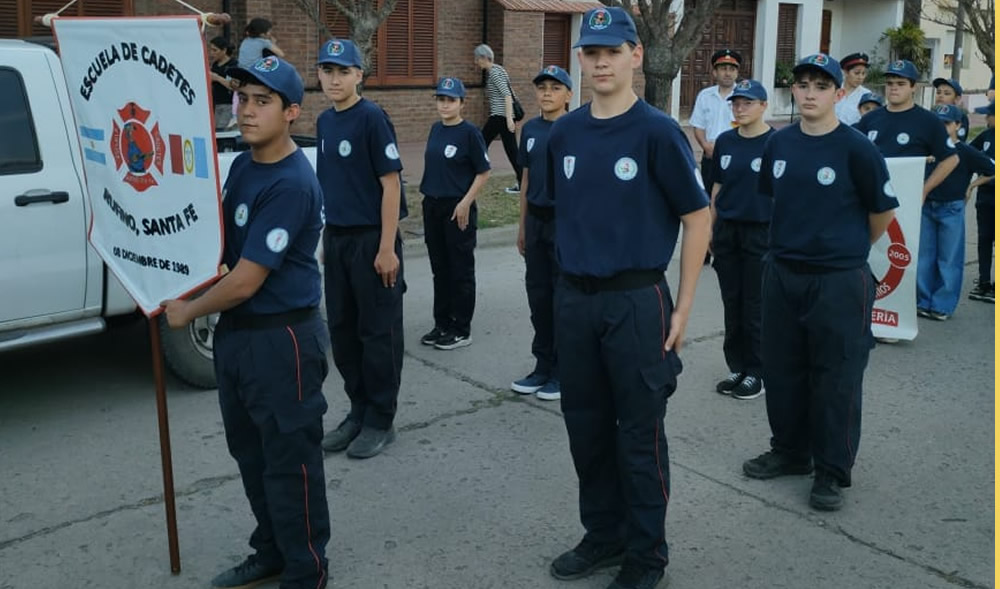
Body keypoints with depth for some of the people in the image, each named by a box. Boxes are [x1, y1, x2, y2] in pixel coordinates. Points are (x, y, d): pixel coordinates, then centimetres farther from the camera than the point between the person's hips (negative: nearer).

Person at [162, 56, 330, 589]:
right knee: (249, 451, 20)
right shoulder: (241, 165, 7)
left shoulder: (291, 185, -22)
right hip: (235, 330, 9)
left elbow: (246, 281, -21)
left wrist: (188, 311, -7)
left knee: (289, 460, 3)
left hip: (283, 339, -9)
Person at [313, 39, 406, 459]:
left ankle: (380, 421, 14)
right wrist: (327, 239, 14)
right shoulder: (324, 122, 11)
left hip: (372, 239, -7)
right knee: (342, 330, 13)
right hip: (336, 238, 7)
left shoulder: (372, 118, -11)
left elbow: (391, 184, -13)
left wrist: (387, 247, -17)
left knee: (378, 332, 2)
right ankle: (358, 411, 27)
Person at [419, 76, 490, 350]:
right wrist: (428, 197, 12)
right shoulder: (436, 129, 9)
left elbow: (483, 173, -10)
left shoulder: (470, 132, -10)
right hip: (432, 205, 7)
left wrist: (465, 203, -16)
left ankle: (461, 330, 11)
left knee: (461, 270, 2)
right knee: (440, 268, 14)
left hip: (458, 208, -7)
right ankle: (442, 324, 25)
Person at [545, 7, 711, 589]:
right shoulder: (564, 133, 5)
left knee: (639, 433, 5)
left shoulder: (658, 131, -9)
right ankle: (604, 534, 33)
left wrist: (683, 307, -9)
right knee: (587, 426, 14)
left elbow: (698, 218, -7)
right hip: (574, 300, 5)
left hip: (636, 300, -5)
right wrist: (575, 265, 13)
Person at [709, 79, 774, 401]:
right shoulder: (725, 141, 8)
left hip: (761, 232, -5)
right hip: (727, 230, 5)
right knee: (731, 303, 11)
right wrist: (711, 229, 10)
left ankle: (755, 372, 15)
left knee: (755, 305, 3)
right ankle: (737, 367, 23)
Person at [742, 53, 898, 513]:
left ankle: (832, 472, 18)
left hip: (839, 280, -5)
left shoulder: (856, 149, -11)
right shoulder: (779, 144, 3)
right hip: (782, 274, 5)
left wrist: (851, 249, 10)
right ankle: (790, 451, 33)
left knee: (835, 378, 4)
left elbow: (882, 212, -2)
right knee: (782, 369, 15)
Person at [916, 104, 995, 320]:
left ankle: (942, 306, 6)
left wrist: (971, 185, -4)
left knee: (949, 259, 0)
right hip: (926, 207, 4)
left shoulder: (966, 153, -4)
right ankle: (924, 302, 16)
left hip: (952, 210, -4)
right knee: (924, 257, 7)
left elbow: (991, 170, -4)